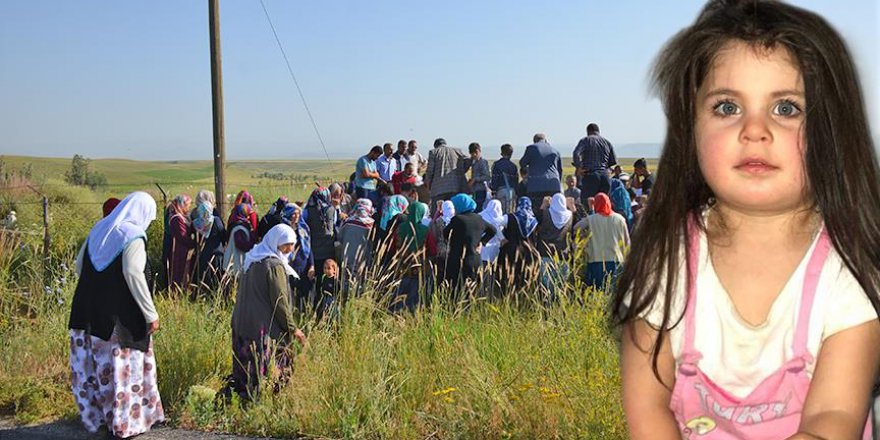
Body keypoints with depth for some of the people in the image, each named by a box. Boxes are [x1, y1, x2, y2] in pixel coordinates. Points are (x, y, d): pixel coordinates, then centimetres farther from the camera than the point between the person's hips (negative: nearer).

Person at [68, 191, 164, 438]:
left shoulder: (99, 229, 10)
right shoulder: (133, 235, -13)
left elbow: (79, 265, 16)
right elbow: (133, 274, -21)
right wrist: (151, 313, -18)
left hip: (89, 311, 7)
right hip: (122, 316, -7)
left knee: (95, 364, 16)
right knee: (124, 365, 3)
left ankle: (95, 416, 27)